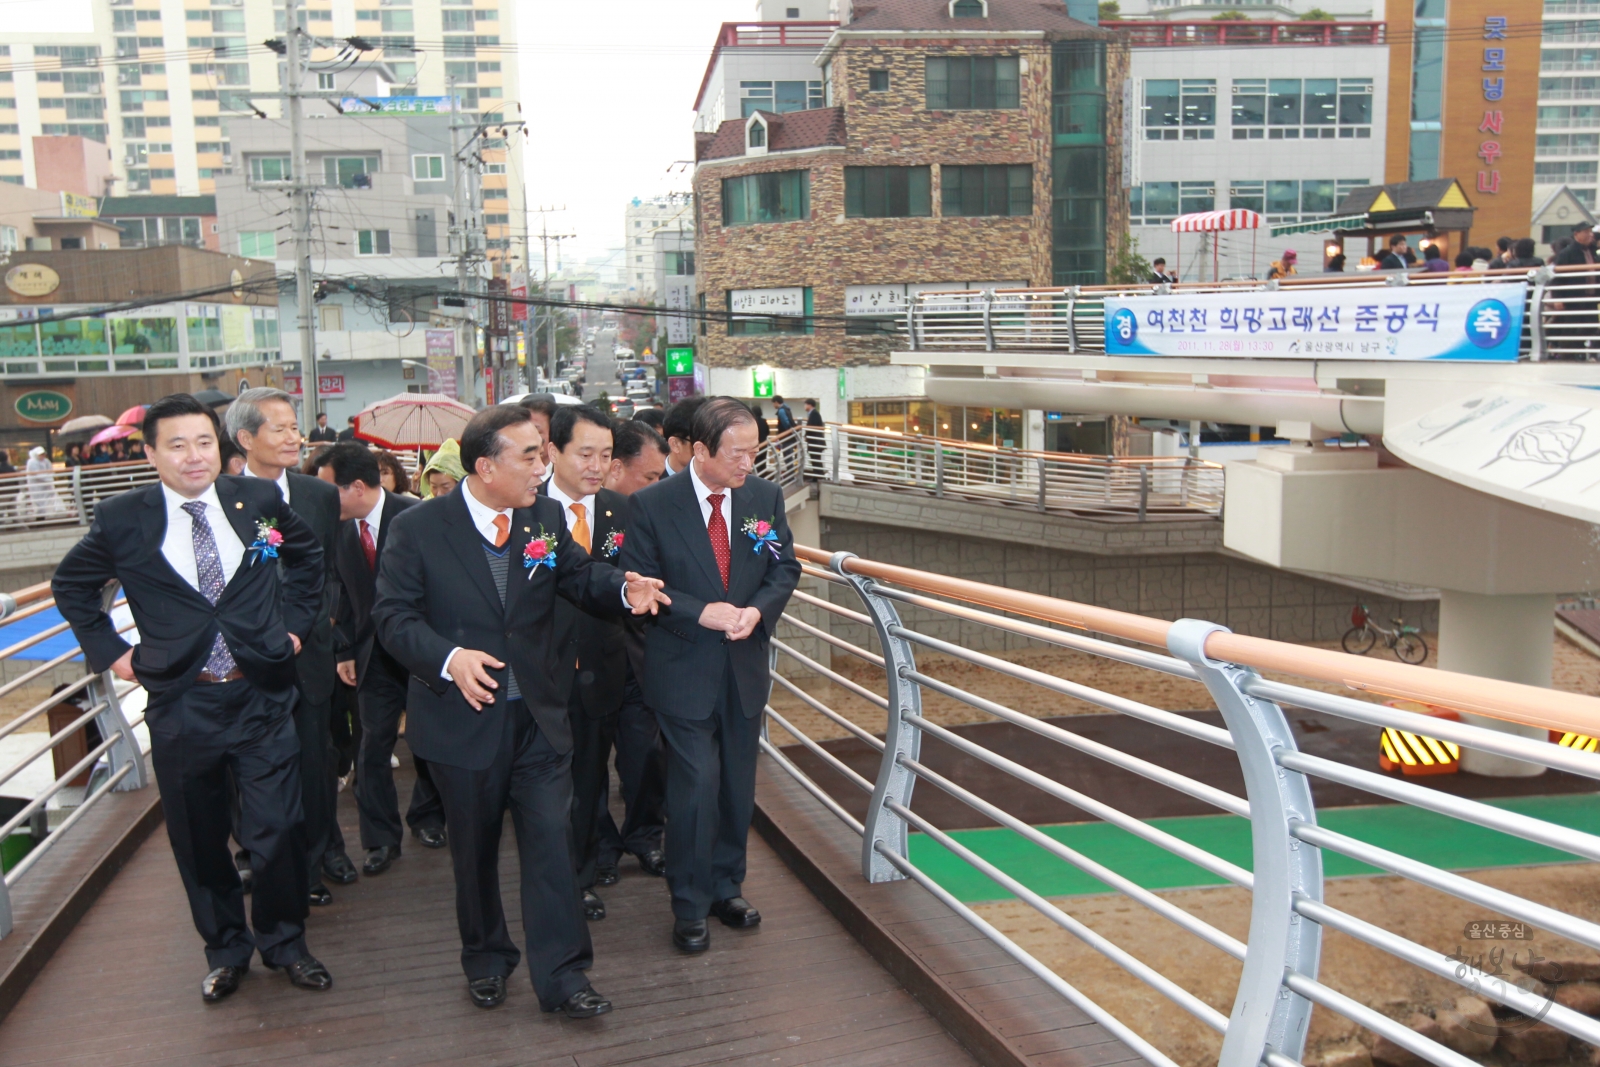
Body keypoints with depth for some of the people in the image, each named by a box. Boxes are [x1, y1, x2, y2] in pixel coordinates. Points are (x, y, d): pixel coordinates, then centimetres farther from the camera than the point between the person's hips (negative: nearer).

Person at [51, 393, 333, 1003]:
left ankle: (285, 943, 25)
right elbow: (72, 585, 14)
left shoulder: (259, 500, -1)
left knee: (278, 829, 2)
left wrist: (296, 623, 9)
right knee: (198, 838, 12)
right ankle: (225, 950, 33)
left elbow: (308, 556, 17)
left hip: (261, 697, 0)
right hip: (180, 703, 0)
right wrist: (109, 650, 6)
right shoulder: (122, 519, -3)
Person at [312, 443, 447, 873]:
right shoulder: (338, 528, -3)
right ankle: (380, 838, 15)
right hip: (374, 655, 3)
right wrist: (344, 651, 4)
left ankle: (426, 817, 33)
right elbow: (344, 596, 6)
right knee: (373, 746, 2)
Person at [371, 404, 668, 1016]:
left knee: (552, 841, 2)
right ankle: (485, 960, 37)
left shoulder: (546, 517, 0)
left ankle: (561, 975, 14)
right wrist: (450, 658, -28)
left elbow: (579, 576, 11)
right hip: (462, 718, -2)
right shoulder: (417, 528, -10)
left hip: (539, 716, 2)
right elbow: (394, 617, -10)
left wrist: (625, 589, -12)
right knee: (474, 849, 15)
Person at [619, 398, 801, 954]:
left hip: (746, 668, 5)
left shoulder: (765, 497, 2)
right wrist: (703, 613, -20)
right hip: (684, 672, -4)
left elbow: (785, 568, 6)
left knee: (738, 787, 15)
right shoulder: (651, 504, -10)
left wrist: (757, 610, -13)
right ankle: (689, 906, 15)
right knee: (696, 788, -3)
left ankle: (727, 886, 34)